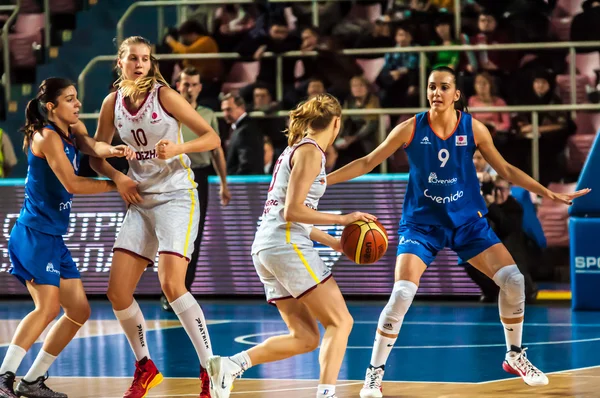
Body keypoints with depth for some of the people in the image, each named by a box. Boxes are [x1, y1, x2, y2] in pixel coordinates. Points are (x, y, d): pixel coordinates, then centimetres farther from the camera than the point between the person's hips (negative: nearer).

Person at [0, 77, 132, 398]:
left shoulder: (73, 131, 13)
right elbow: (71, 183, -19)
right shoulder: (47, 137, -13)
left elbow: (92, 146, -8)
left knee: (79, 311, 11)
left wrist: (112, 150, -30)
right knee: (48, 307, -22)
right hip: (34, 234, -10)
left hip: (54, 237, 10)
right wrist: (114, 184, -10)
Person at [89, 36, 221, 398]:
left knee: (172, 284, -22)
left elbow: (212, 138, -9)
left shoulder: (164, 95, -8)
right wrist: (117, 177, -4)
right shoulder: (112, 103, 6)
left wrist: (179, 148, -26)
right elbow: (97, 156, 16)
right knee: (118, 292, -1)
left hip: (176, 196, -6)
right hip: (140, 201, 6)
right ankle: (145, 368, 20)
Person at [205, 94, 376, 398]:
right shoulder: (309, 152, -7)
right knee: (340, 321, -8)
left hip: (267, 247, 9)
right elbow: (292, 211, -16)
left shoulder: (296, 150, 22)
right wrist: (342, 219, -12)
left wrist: (333, 243, 25)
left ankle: (230, 365, -3)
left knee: (305, 338, 8)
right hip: (287, 246, -9)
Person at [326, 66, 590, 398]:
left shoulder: (473, 129, -5)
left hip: (467, 221, 2)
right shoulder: (411, 129, -10)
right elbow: (368, 163, -2)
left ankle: (515, 357, 14)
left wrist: (549, 194, 2)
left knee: (514, 280, -8)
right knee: (401, 295, -20)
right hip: (422, 223, -2)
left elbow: (505, 170, 6)